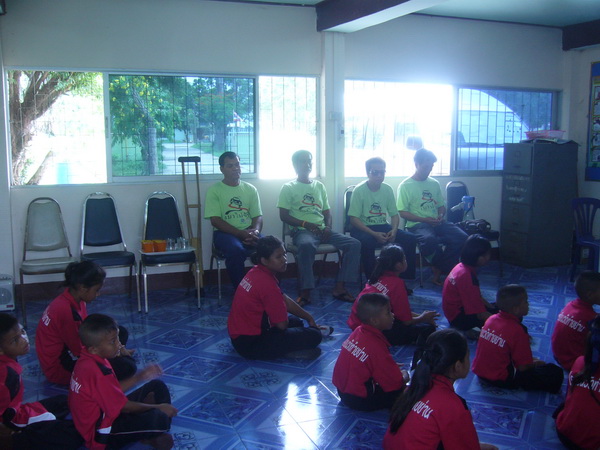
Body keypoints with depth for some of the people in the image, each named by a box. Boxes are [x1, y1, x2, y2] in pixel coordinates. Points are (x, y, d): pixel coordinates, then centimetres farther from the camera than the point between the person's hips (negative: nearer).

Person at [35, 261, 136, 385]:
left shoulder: (75, 299, -2)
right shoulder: (66, 311, -30)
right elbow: (81, 351, -22)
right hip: (59, 369, -10)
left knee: (121, 332, 13)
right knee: (127, 367, -23)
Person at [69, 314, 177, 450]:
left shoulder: (87, 361, 1)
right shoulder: (98, 372, -30)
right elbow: (124, 407, -21)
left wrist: (140, 376, 3)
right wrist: (157, 407, -9)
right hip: (103, 432, -11)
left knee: (157, 386, 13)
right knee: (159, 418, -34)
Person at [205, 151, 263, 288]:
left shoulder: (250, 189, 13)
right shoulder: (214, 190, 1)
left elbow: (258, 216, 10)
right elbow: (215, 220, -8)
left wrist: (255, 231, -14)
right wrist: (241, 233, -18)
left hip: (249, 233, 3)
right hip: (225, 233, -3)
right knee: (236, 250, -37)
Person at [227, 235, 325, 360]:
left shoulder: (257, 272, 3)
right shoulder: (267, 283, -26)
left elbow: (285, 301, 13)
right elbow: (282, 324, -18)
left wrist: (309, 318, 17)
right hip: (250, 344, -10)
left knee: (296, 321, 27)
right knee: (314, 335, -12)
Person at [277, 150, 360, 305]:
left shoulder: (319, 186, 20)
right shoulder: (289, 188, 5)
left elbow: (327, 211, 19)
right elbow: (284, 216, -2)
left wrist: (328, 227, -3)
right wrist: (305, 224, -15)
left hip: (322, 230, 5)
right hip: (301, 231, -5)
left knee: (354, 244, -15)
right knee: (307, 245, -41)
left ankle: (340, 287, -14)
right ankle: (305, 292, -33)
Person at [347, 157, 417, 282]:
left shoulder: (387, 189, 3)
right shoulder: (359, 190, -11)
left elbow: (394, 214, 9)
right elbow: (353, 219, -14)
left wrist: (394, 230, -13)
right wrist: (374, 234, -24)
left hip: (383, 227, 5)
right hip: (363, 229, -5)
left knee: (411, 239, -15)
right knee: (367, 242, -38)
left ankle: (405, 280, -4)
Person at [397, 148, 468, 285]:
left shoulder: (434, 183, 17)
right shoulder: (405, 186, 0)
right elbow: (403, 213, -5)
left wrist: (441, 215, -1)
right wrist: (424, 219, -16)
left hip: (436, 223, 6)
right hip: (417, 224, -5)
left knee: (461, 237, -22)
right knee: (430, 239, -39)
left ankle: (439, 271, -10)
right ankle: (446, 269, -13)